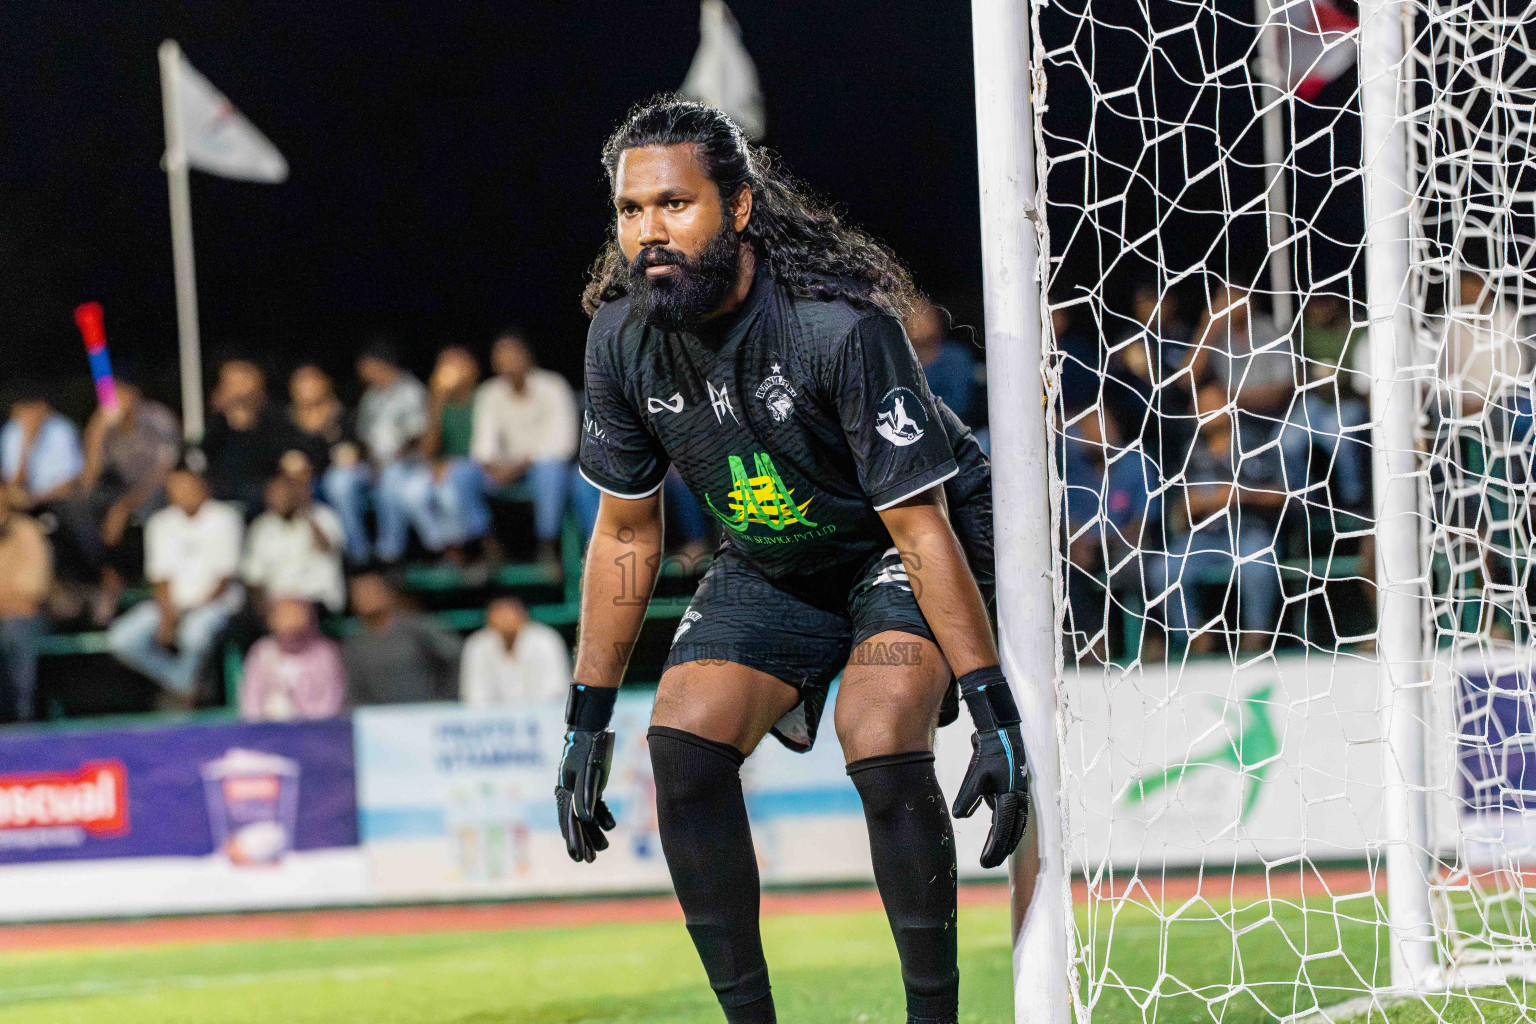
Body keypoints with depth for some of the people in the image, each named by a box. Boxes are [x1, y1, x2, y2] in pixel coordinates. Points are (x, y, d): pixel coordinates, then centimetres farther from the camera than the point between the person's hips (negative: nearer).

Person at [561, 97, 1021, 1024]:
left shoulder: (839, 323, -31)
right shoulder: (622, 336, -14)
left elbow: (920, 526, -28)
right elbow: (626, 532, 0)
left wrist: (996, 712, -29)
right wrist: (589, 720, 0)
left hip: (893, 553, -5)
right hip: (769, 566, 5)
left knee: (881, 748, -29)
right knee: (684, 745, -16)